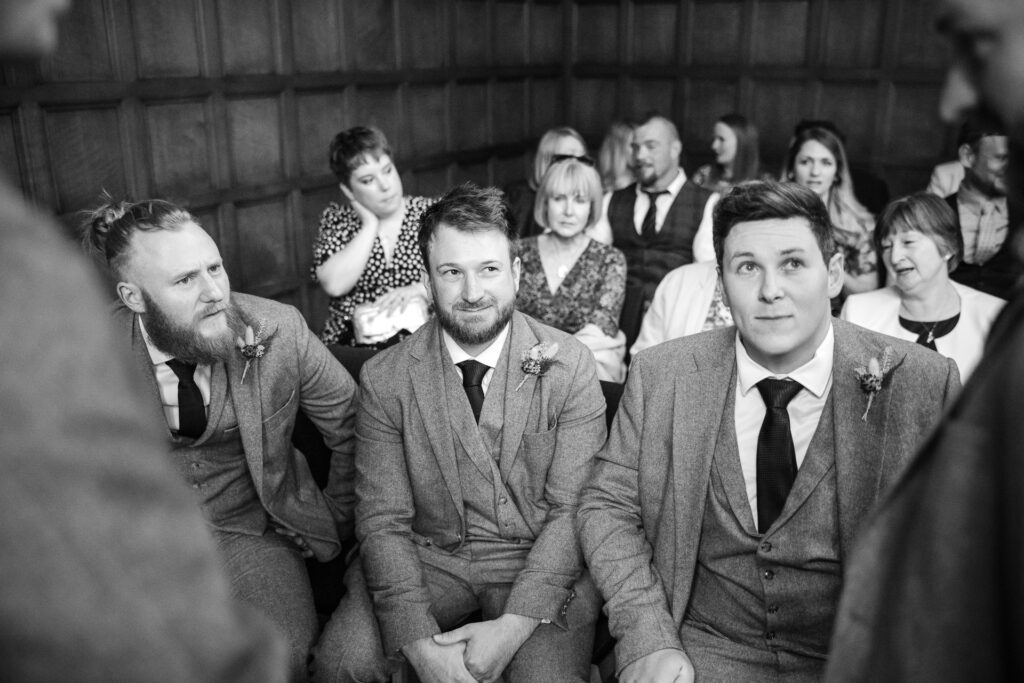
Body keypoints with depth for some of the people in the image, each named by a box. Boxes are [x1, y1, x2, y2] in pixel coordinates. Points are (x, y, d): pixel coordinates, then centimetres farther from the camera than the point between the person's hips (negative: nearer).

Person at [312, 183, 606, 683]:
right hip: (427, 555, 1)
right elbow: (382, 520, -6)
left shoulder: (570, 366, -7)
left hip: (541, 560, -1)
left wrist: (514, 626, -20)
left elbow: (573, 510, -9)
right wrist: (420, 642, -19)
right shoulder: (384, 379, -4)